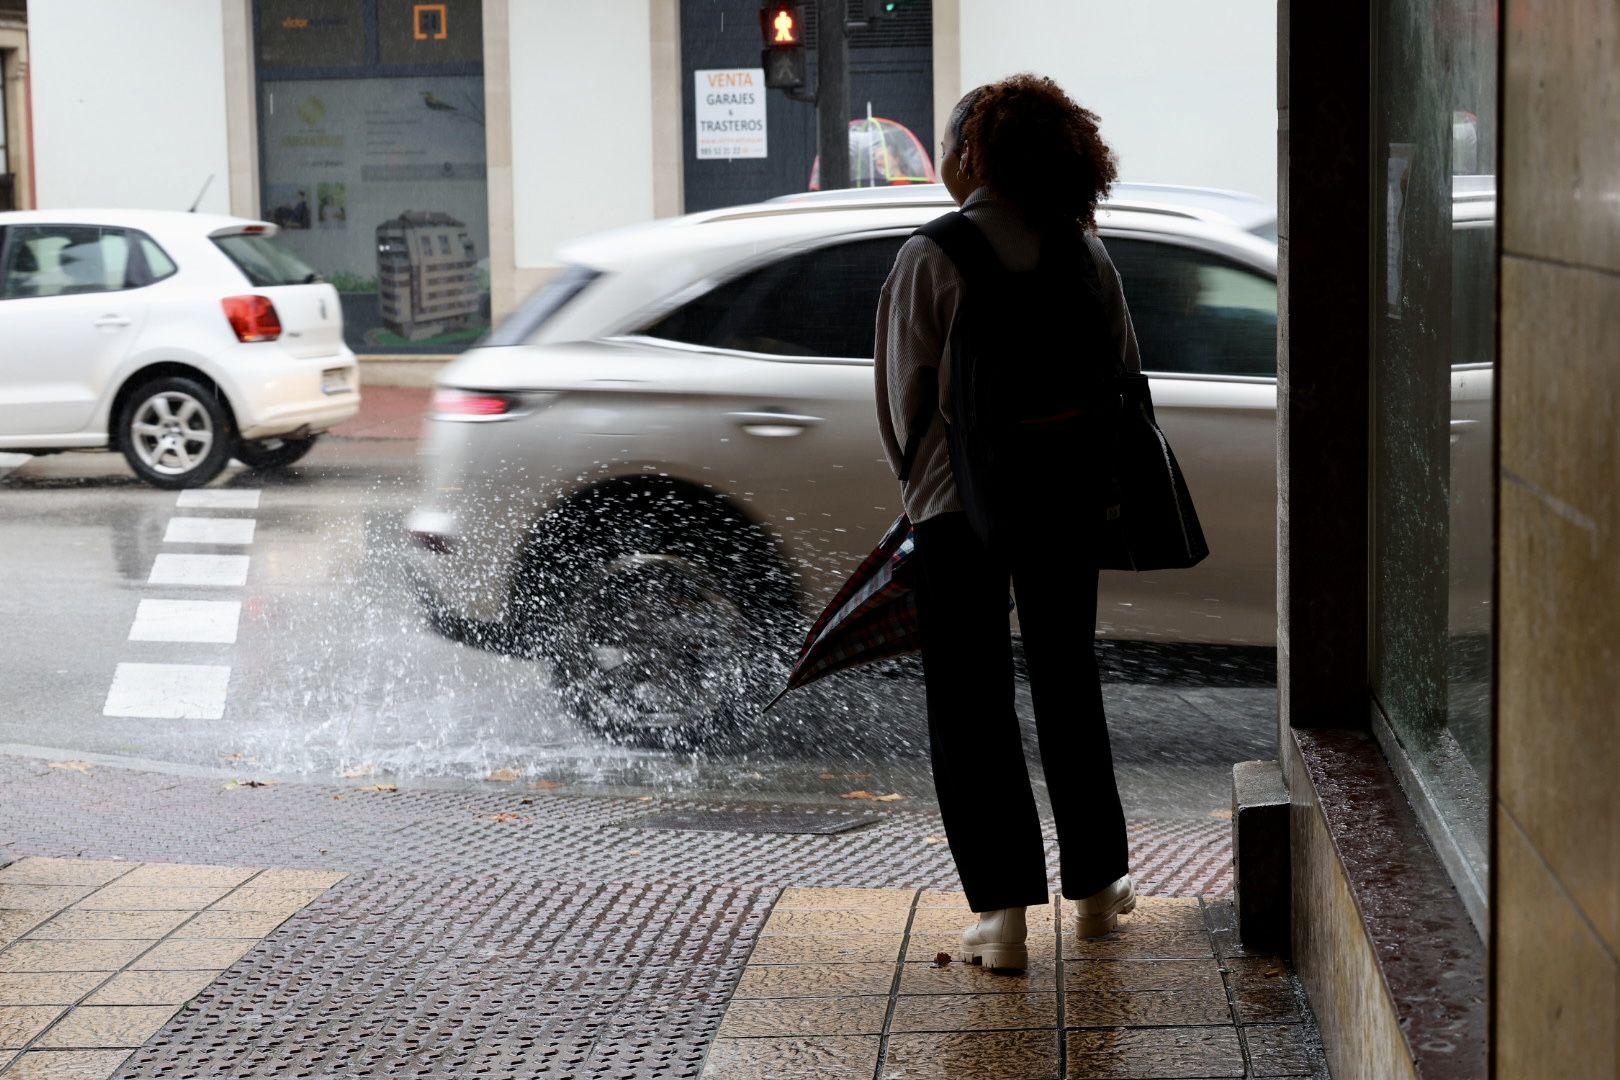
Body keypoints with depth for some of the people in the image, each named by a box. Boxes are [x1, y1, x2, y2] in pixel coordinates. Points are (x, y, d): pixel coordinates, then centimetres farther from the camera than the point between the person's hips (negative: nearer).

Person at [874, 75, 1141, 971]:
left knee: (969, 706, 4)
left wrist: (917, 480, 11)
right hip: (1063, 501, 4)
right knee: (1067, 687, 18)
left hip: (959, 501, -4)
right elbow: (1122, 376, 6)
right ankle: (1095, 885, 28)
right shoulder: (1084, 253, 1)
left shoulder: (930, 258, -12)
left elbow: (904, 393, -6)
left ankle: (1003, 910, 1)